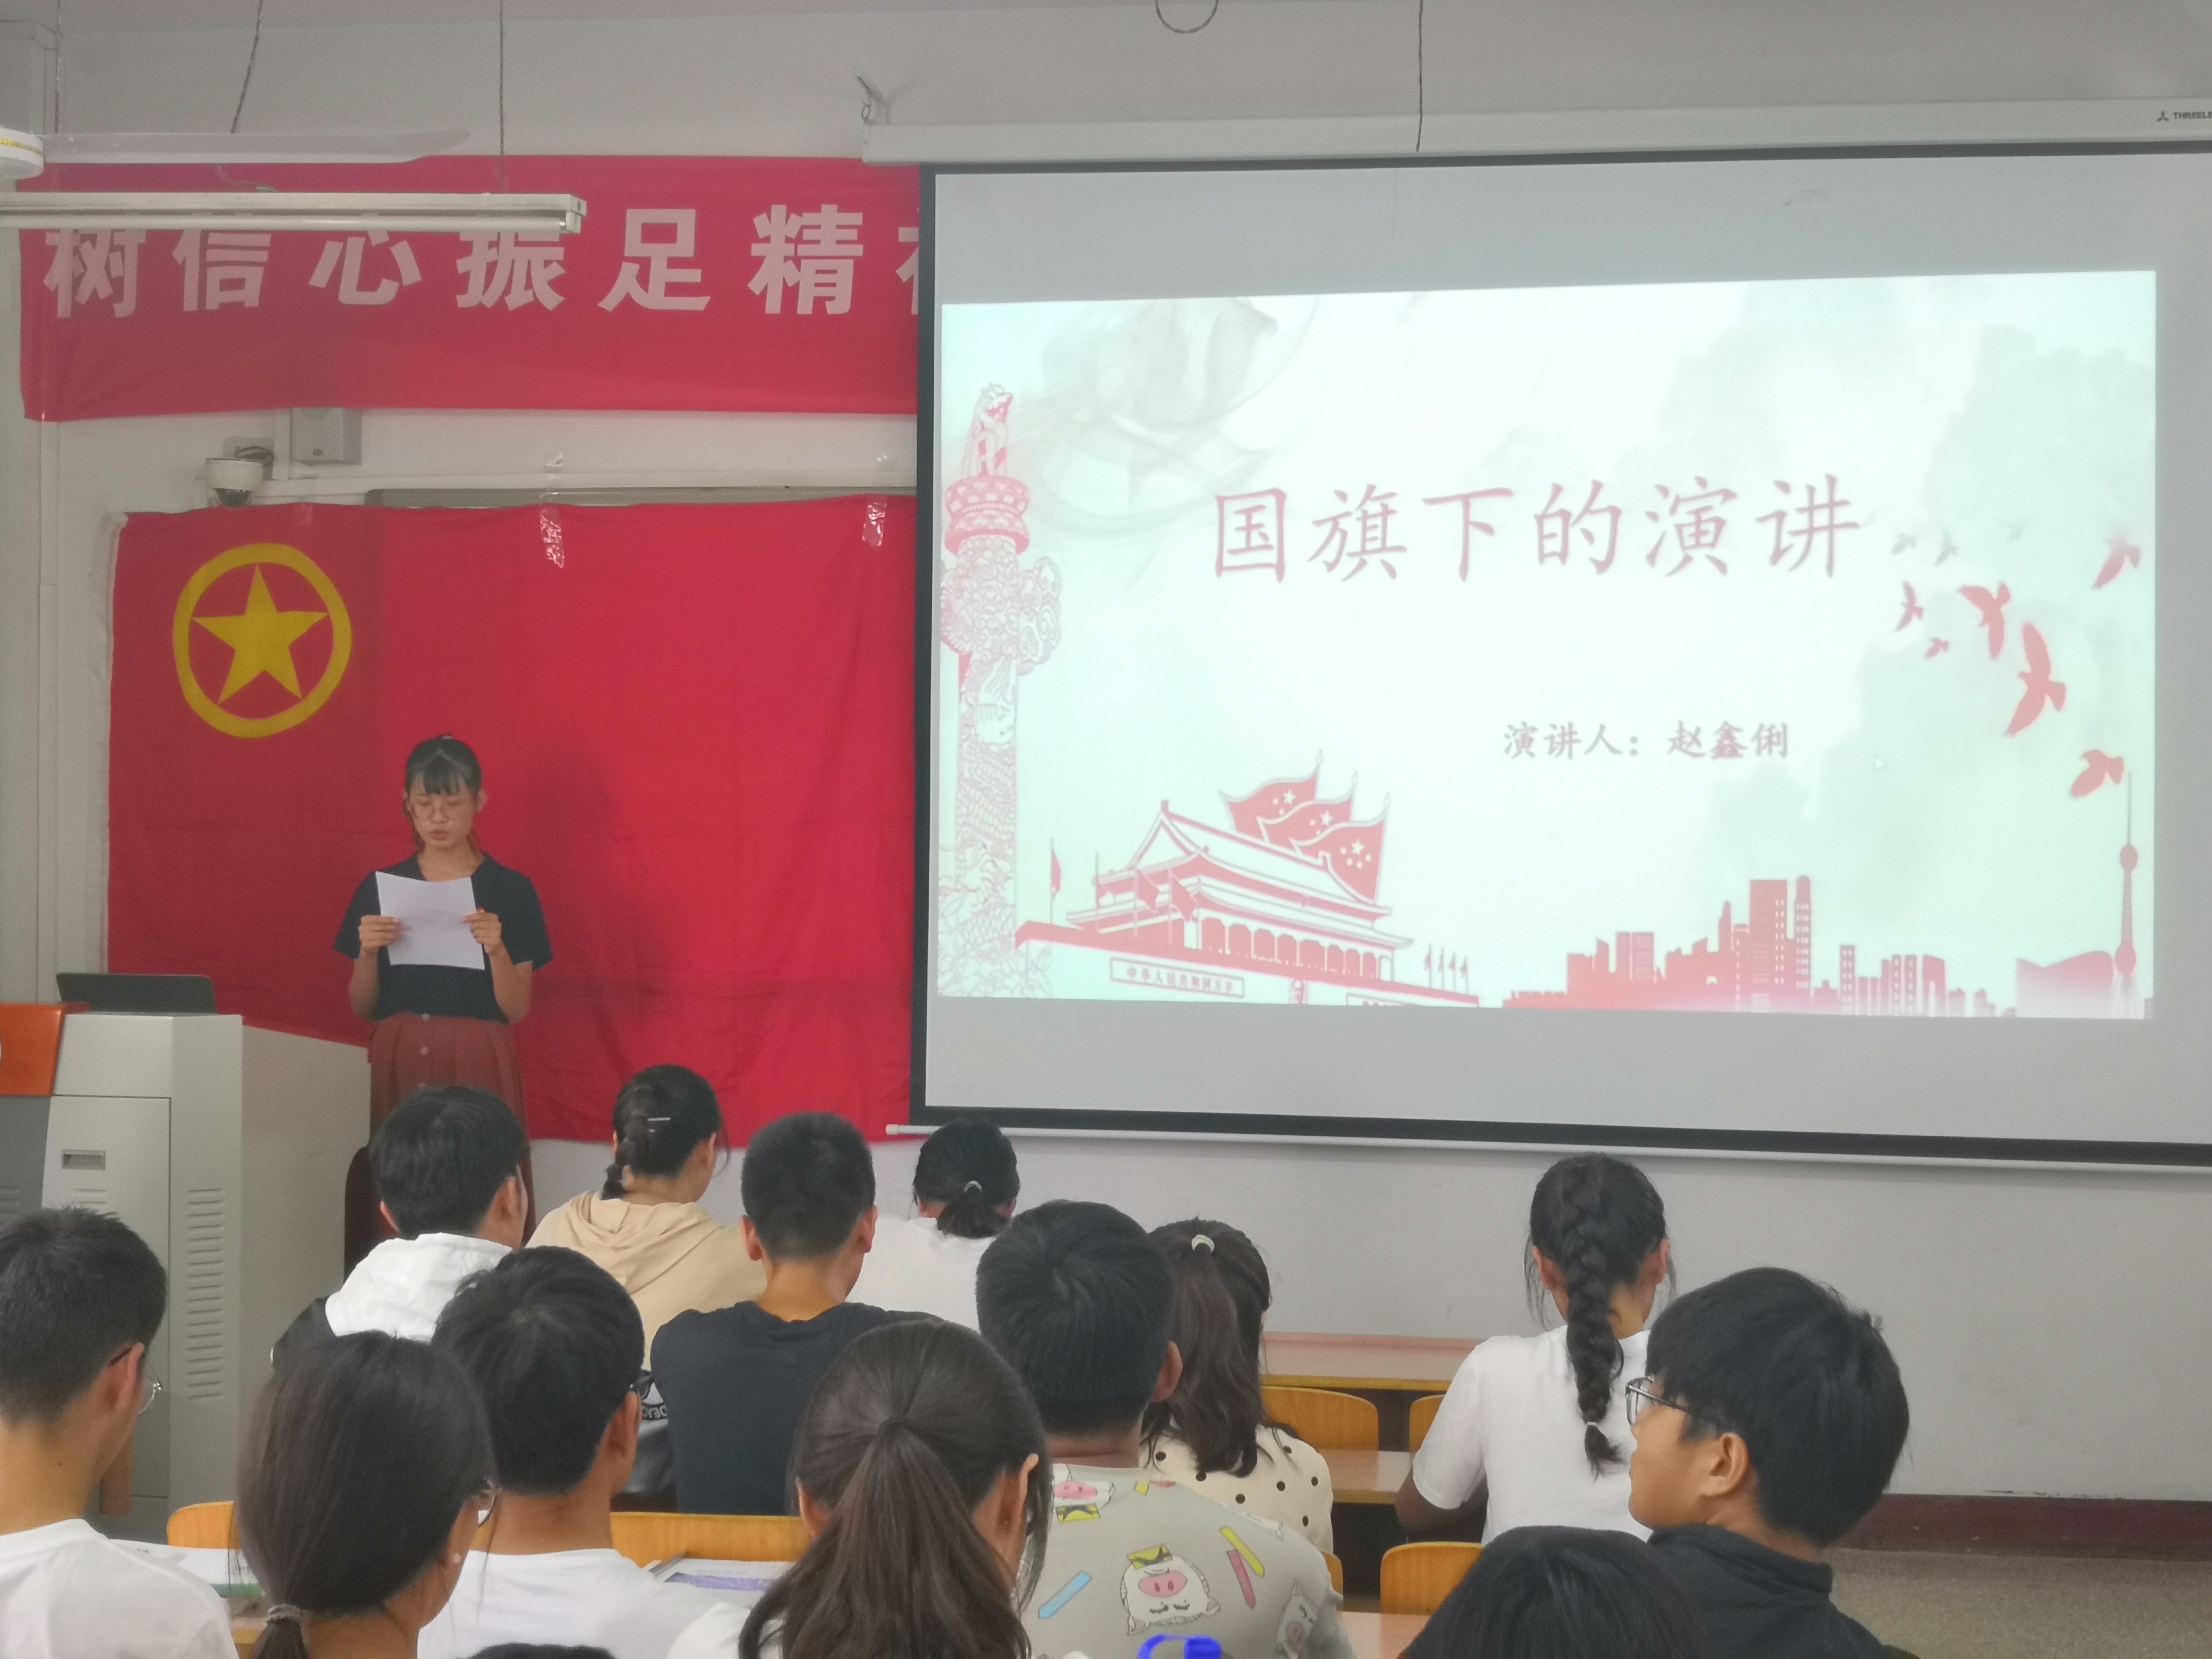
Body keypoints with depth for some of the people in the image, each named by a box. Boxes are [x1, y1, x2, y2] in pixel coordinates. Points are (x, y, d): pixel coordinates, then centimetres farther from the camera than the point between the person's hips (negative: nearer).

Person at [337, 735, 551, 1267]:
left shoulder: (511, 891, 3)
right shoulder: (380, 887, 9)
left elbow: (517, 1009, 1)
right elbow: (362, 1007, 12)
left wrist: (497, 950, -15)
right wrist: (368, 951, -6)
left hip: (478, 1068, -2)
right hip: (400, 1066, 2)